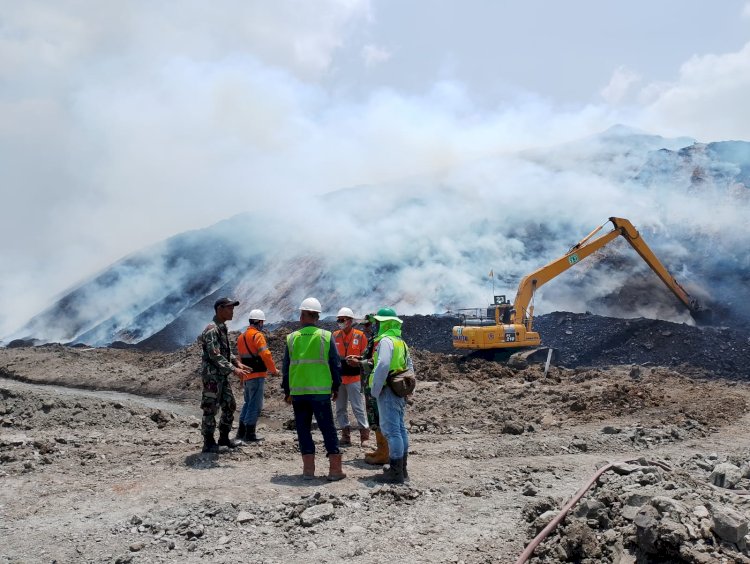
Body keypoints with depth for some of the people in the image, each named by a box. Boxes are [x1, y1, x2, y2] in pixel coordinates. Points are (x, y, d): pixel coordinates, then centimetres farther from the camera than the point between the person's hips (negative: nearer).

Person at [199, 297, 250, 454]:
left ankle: (224, 438, 25)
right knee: (210, 409, -2)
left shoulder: (223, 328, 13)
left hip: (222, 376, 10)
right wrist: (234, 370, -28)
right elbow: (215, 356, -24)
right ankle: (209, 443, 7)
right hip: (212, 375, -10)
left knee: (229, 406, 14)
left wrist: (237, 362, 7)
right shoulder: (212, 330, -17)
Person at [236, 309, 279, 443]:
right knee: (255, 405, -3)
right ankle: (250, 434, -2)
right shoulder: (257, 335, -12)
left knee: (248, 403, 18)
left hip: (246, 376, 9)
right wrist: (273, 370, -7)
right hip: (257, 376, -9)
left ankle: (241, 431, 22)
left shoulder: (241, 337, 15)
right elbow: (265, 355, -19)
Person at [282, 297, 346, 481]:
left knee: (303, 429, 11)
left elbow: (286, 367, 6)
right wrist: (336, 387, 12)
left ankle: (308, 468, 12)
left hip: (298, 392, 1)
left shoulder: (291, 338, 1)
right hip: (321, 391, -1)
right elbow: (336, 363, 0)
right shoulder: (326, 336, -2)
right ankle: (335, 469, 5)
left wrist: (287, 391, 16)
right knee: (328, 429, 5)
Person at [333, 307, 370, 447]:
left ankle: (365, 435, 5)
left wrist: (358, 361, -17)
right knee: (340, 408, 9)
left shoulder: (360, 336, -4)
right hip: (338, 377, 5)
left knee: (358, 408, -3)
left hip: (354, 377, -4)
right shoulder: (335, 336, 7)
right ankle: (345, 436, 18)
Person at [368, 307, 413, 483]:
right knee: (400, 428, 15)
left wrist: (374, 389, -19)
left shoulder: (386, 340, -14)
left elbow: (383, 366, -26)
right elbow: (409, 367, 22)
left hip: (388, 391, -10)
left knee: (391, 430, -6)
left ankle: (395, 473, -3)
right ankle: (402, 468, 24)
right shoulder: (401, 342, 17)